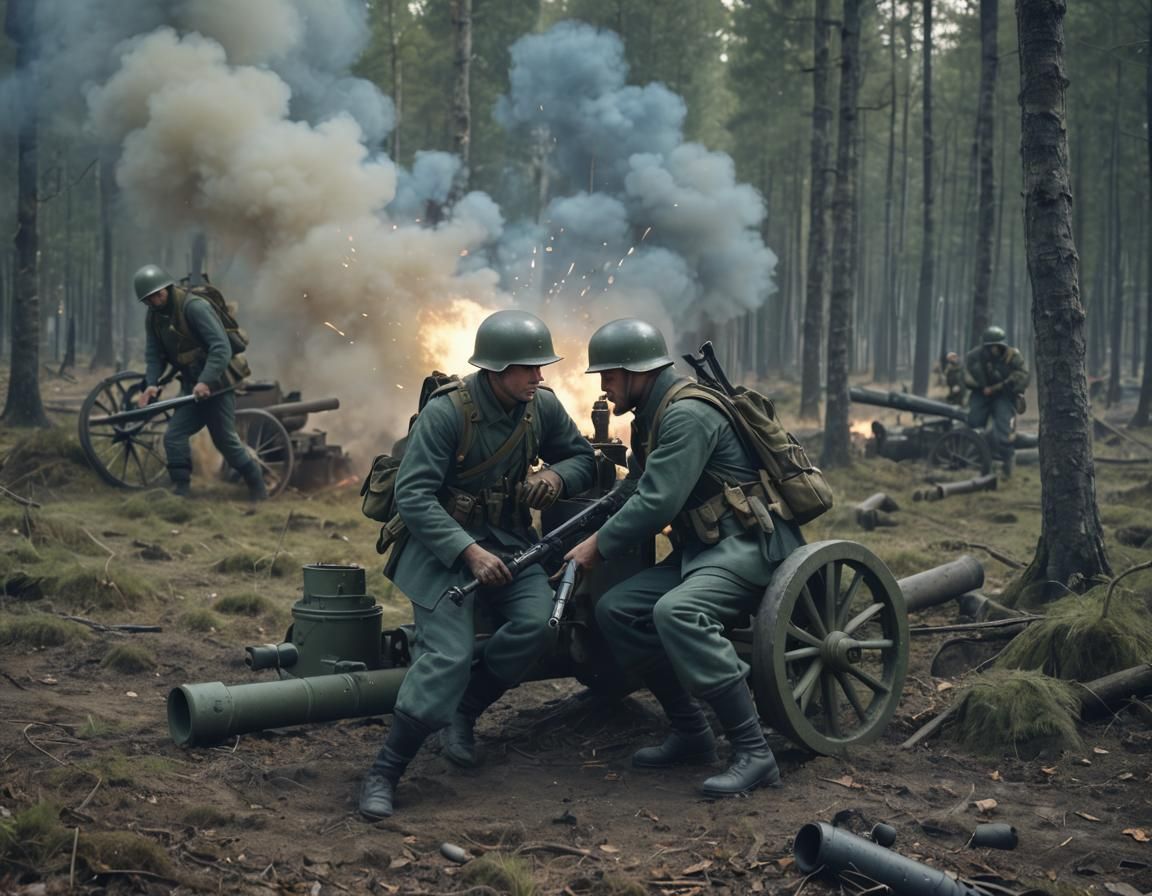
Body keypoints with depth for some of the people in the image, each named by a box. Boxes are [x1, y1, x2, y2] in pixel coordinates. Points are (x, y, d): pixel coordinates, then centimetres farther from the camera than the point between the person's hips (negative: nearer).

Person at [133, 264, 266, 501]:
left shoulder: (194, 307, -20)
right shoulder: (154, 317, 5)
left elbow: (221, 348, -25)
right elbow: (154, 354, 5)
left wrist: (206, 381, -33)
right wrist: (151, 384, -14)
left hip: (216, 383, -7)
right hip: (191, 385, 7)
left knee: (225, 440, 1)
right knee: (174, 437, -5)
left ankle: (258, 490, 17)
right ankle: (181, 491, 0)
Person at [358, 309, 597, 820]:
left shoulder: (542, 406, -3)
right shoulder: (446, 411, -20)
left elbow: (584, 457, 12)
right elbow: (413, 497, -22)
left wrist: (557, 475, -13)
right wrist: (470, 552, -30)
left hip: (509, 541, 5)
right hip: (442, 544, -5)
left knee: (539, 621, -22)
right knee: (447, 654, -21)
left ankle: (462, 713, 1)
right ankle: (383, 774, -9)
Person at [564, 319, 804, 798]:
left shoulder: (687, 415, -16)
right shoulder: (651, 417, 15)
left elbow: (658, 503, -21)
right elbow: (637, 494, 20)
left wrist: (599, 547, -9)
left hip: (750, 544, -10)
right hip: (701, 549, 10)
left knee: (676, 612, -34)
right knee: (615, 609, 0)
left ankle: (753, 754, -28)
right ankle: (690, 734, 5)